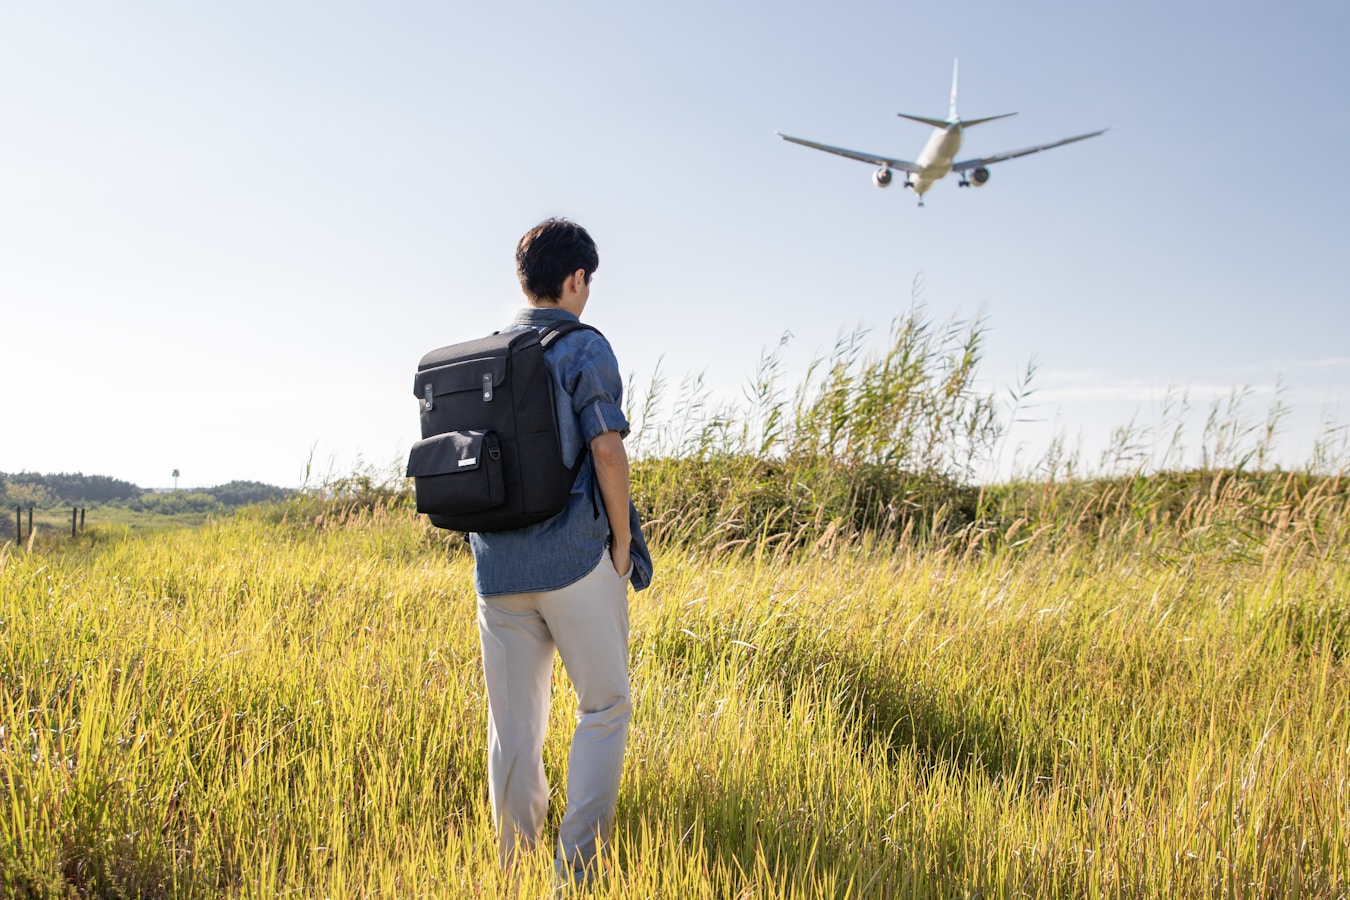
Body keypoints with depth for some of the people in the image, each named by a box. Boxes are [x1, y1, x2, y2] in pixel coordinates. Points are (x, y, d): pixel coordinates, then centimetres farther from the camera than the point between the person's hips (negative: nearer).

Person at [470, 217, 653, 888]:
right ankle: (578, 867, 5)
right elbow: (607, 450, -14)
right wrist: (623, 542, -4)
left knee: (513, 721, 12)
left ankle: (514, 865, 18)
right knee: (604, 707, 8)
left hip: (496, 564, 6)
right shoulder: (583, 348, -6)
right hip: (573, 559, -5)